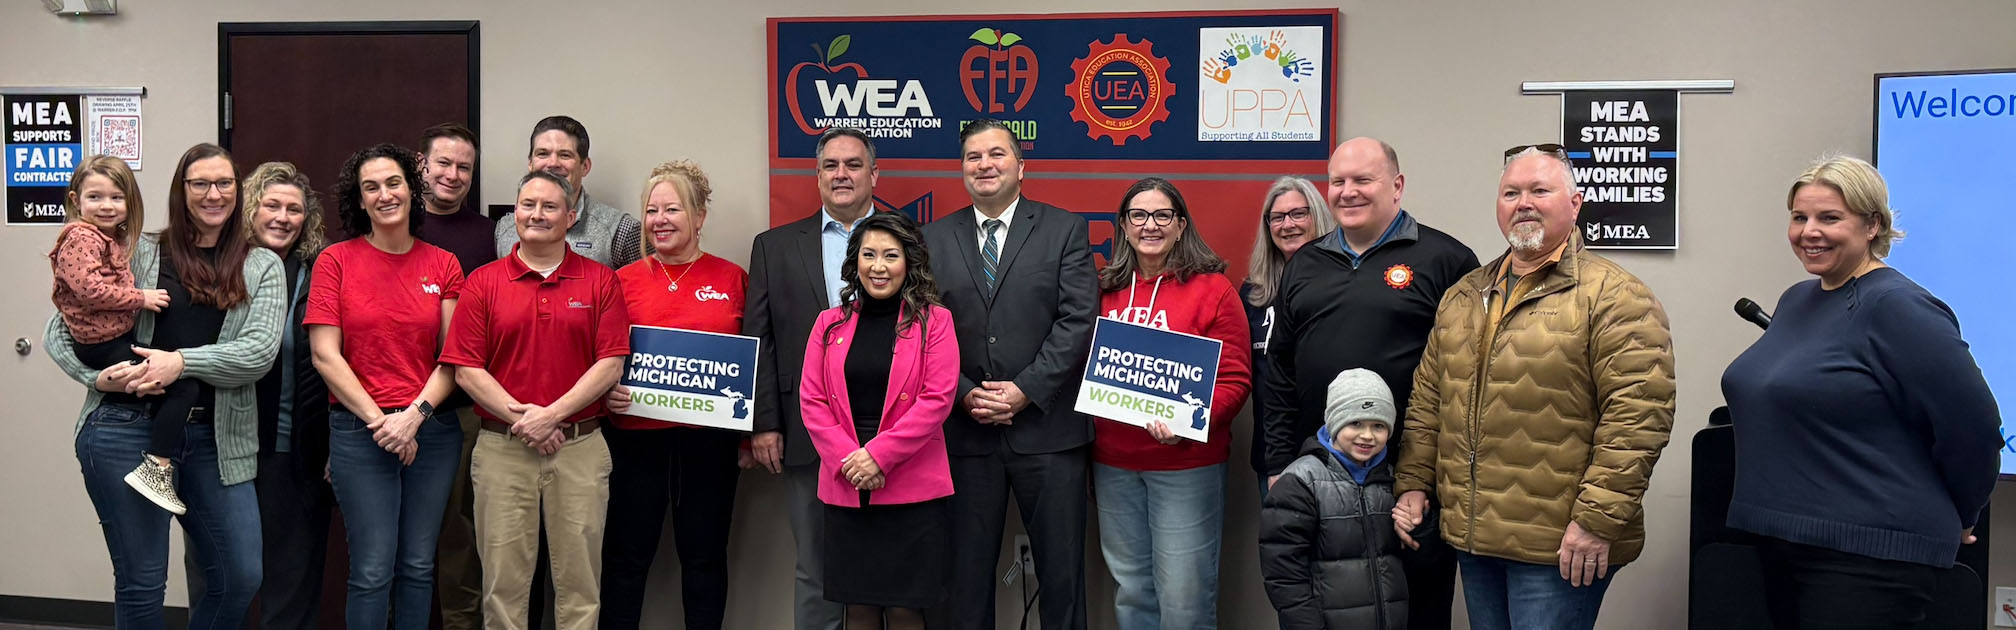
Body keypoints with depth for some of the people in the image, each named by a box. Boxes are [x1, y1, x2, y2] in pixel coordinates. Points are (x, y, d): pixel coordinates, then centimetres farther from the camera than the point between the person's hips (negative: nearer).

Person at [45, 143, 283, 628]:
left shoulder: (261, 267, 9)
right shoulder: (138, 254, 6)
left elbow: (260, 351, -5)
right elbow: (59, 331, 7)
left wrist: (183, 361, -17)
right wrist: (99, 376, -10)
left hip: (215, 437, 2)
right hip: (127, 429, -1)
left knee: (240, 578, 3)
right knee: (141, 583, 5)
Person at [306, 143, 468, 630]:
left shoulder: (443, 266, 6)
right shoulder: (336, 261, 1)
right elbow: (325, 355, -4)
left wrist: (414, 416, -10)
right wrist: (379, 421, -9)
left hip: (432, 430, 2)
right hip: (359, 432, -2)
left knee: (418, 566, 8)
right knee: (373, 570, -1)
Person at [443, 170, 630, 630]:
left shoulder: (600, 281, 4)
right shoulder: (483, 283, 5)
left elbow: (611, 363, -4)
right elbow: (465, 369, -1)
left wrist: (552, 415, -13)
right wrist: (519, 416, -12)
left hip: (581, 448, 0)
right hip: (502, 449, 1)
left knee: (579, 578, 6)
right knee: (504, 579, 7)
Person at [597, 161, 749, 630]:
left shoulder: (732, 278, 3)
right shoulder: (624, 281, 4)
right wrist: (606, 392, -10)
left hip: (709, 438, 0)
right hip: (636, 436, 1)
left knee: (705, 555, 11)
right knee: (627, 555, 8)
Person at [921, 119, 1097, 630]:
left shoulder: (1065, 230, 3)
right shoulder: (935, 238, 9)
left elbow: (1078, 319, -5)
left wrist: (1026, 389, -12)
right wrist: (964, 394, -8)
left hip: (1046, 428, -1)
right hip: (965, 431, 2)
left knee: (1062, 569, 6)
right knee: (967, 569, 9)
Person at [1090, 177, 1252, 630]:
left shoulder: (1212, 289, -4)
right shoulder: (1106, 289, 9)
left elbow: (1234, 380, -7)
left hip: (1186, 461, -4)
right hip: (1113, 462, 4)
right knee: (1131, 591, 14)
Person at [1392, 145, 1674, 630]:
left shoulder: (1615, 297, -8)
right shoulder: (1463, 296, 14)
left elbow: (1637, 413, -16)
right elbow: (1427, 400, 16)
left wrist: (1598, 518, -19)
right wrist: (1413, 484, 9)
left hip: (1558, 545, -6)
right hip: (1472, 535, 6)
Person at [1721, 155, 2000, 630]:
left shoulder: (1896, 306, -15)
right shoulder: (1796, 299, 11)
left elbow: (1973, 426, -15)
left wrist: (1955, 519, -1)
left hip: (1868, 556, -8)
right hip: (1782, 541, 8)